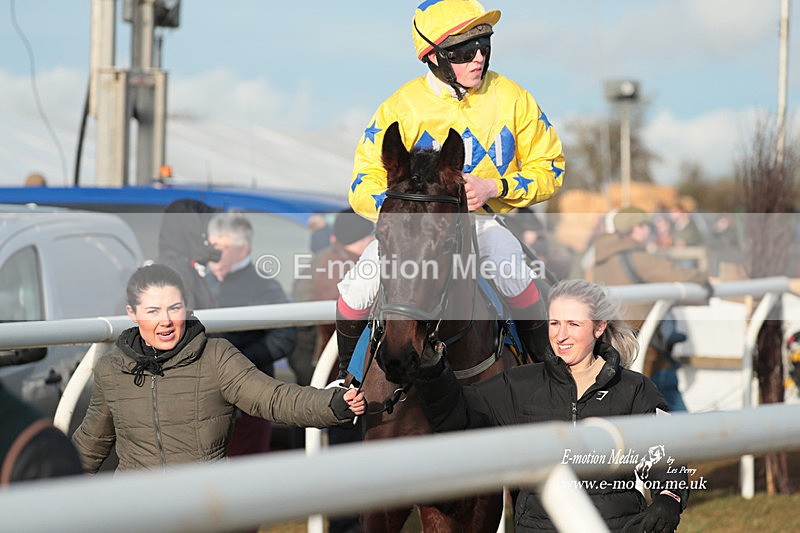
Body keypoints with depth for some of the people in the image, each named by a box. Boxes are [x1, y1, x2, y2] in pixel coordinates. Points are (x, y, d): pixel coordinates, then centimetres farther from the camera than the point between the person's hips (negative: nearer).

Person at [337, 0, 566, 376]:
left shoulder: (512, 99, -7)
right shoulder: (401, 106, -10)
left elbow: (549, 169, -1)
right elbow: (364, 186, -10)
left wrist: (494, 187, -19)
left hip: (483, 219, 0)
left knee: (513, 275, -32)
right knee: (358, 290, -20)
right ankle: (347, 376, 9)